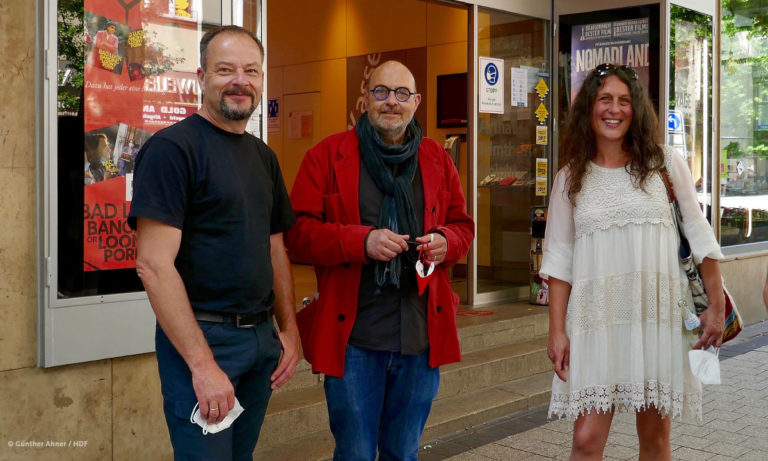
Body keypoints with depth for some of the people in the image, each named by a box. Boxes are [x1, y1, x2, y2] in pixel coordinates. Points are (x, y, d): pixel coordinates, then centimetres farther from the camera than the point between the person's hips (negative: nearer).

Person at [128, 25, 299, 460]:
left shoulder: (264, 156, 11)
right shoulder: (172, 148, -13)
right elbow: (154, 265, -19)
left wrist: (289, 329, 9)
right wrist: (203, 364, -21)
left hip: (262, 338, 7)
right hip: (200, 337, -7)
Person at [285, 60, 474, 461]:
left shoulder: (437, 160, 11)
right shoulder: (327, 157, -1)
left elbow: (463, 225, 18)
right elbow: (297, 233, -6)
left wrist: (445, 241, -5)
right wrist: (362, 241, -20)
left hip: (422, 336, 4)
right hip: (353, 337, -3)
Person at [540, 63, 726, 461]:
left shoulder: (665, 164, 4)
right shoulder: (571, 178, 6)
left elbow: (699, 237, 7)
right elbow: (558, 259, 5)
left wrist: (717, 305, 3)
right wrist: (557, 331, 0)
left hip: (660, 318, 0)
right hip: (598, 323, 0)